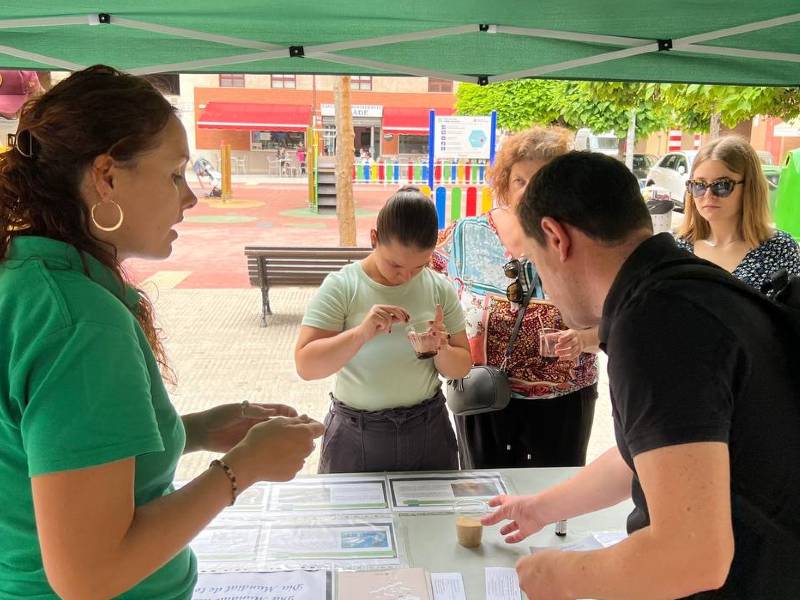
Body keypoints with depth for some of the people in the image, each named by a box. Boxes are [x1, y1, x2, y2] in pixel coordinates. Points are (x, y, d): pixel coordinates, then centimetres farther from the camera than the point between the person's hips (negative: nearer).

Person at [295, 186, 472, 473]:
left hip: (427, 429, 3)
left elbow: (460, 369, 4)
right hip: (354, 434, -2)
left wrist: (442, 350, -18)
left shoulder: (439, 288, -2)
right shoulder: (341, 287, -11)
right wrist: (362, 333, -31)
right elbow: (305, 366, -18)